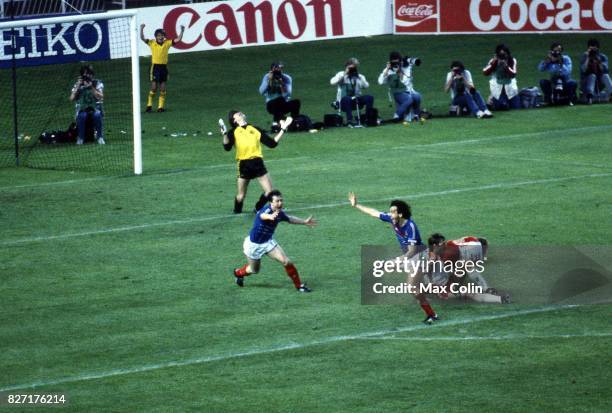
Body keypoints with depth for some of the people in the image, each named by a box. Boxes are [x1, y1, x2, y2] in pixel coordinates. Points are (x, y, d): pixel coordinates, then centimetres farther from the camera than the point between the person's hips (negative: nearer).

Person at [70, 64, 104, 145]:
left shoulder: (97, 83, 2)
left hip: (95, 108, -1)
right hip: (82, 109, 1)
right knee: (82, 115, -34)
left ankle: (100, 137, -20)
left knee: (97, 114, -35)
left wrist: (91, 87, -23)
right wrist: (78, 86, -15)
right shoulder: (78, 84, 6)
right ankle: (80, 138, -16)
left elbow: (100, 97, -14)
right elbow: (72, 99, -7)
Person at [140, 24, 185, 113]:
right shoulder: (152, 43, -1)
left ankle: (161, 106, 10)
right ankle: (149, 105, 4)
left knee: (163, 88, 4)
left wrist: (182, 31, -8)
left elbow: (178, 39, 4)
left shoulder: (167, 43, 4)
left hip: (164, 67, 3)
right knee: (154, 87, -6)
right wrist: (141, 29, -22)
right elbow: (142, 38, -9)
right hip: (155, 66, -3)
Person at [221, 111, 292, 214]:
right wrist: (224, 134, -24)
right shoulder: (234, 132, 7)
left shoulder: (255, 129, 16)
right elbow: (227, 147, -9)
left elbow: (272, 143, 15)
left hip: (257, 163, 3)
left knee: (269, 191, -3)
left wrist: (282, 130, 14)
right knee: (241, 195, 2)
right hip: (244, 165, -3)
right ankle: (237, 213, 25)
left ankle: (258, 209, 19)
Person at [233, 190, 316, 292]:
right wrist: (270, 217, -86)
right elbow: (263, 215, -62)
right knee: (254, 270, 16)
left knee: (286, 261, -12)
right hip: (253, 244, -5)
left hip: (268, 242, 5)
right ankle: (238, 273, 50)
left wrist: (304, 222, 15)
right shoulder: (267, 210, -34)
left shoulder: (280, 213, -12)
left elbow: (289, 219, 14)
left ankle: (299, 285, 3)